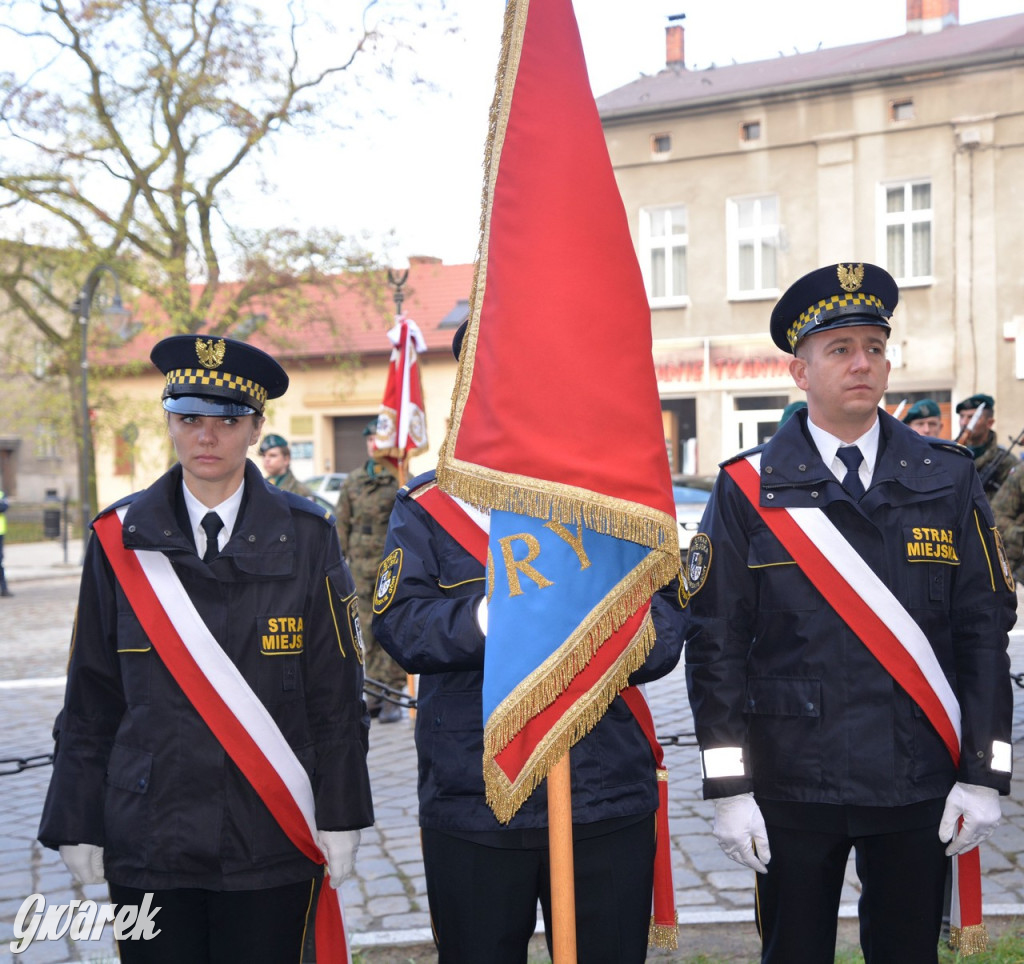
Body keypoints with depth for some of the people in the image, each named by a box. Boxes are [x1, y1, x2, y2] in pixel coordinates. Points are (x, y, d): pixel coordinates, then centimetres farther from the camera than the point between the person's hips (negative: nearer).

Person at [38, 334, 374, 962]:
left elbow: (337, 693, 0)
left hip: (271, 838, -1)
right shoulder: (120, 538, 2)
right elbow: (91, 698, 5)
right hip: (148, 837, 1)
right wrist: (80, 822, 3)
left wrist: (340, 817, -2)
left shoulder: (307, 537, -1)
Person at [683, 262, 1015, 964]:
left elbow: (985, 629, 2)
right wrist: (729, 787, -8)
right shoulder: (747, 490, -3)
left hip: (920, 787, 2)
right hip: (792, 789, -1)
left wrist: (984, 774, -3)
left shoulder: (949, 480, 3)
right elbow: (715, 641, -4)